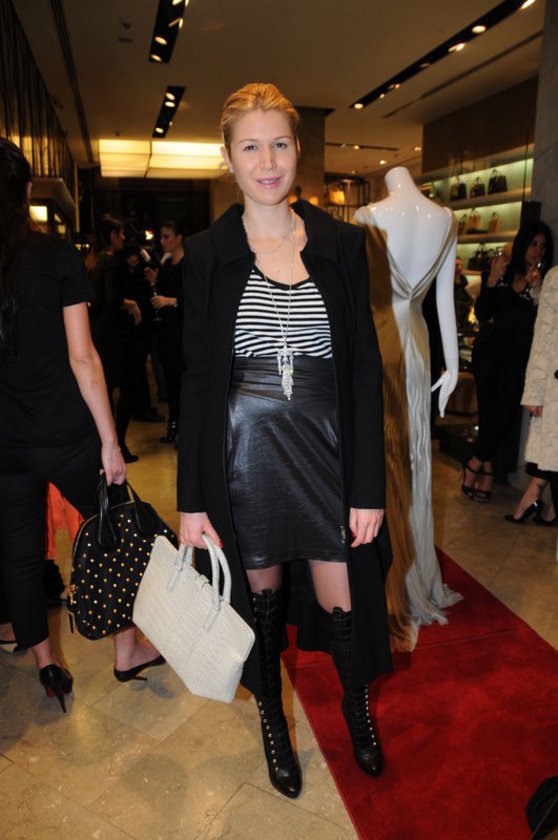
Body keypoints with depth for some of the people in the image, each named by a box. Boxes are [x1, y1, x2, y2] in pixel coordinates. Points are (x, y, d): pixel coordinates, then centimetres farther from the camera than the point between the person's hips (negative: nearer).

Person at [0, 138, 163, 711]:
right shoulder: (57, 257, -9)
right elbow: (82, 357, -12)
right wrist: (109, 440, -8)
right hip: (67, 436, -3)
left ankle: (46, 664, 29)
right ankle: (127, 650, 26)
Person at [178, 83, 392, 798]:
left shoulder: (342, 244, 1)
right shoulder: (206, 254, 0)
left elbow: (365, 371, 0)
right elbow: (196, 381, 0)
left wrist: (369, 488, -4)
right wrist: (191, 499, -3)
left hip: (327, 454, 1)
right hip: (243, 457, 0)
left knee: (342, 604, 10)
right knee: (260, 597, 15)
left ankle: (356, 704, 44)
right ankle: (273, 719, 44)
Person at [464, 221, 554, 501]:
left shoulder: (545, 282, 5)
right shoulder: (499, 273, 6)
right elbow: (482, 315, -2)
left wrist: (537, 292, -15)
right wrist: (491, 282, -13)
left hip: (518, 357, 0)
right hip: (489, 352, 1)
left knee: (505, 416, -8)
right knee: (487, 414, -1)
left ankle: (475, 464, 12)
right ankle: (486, 471, 14)